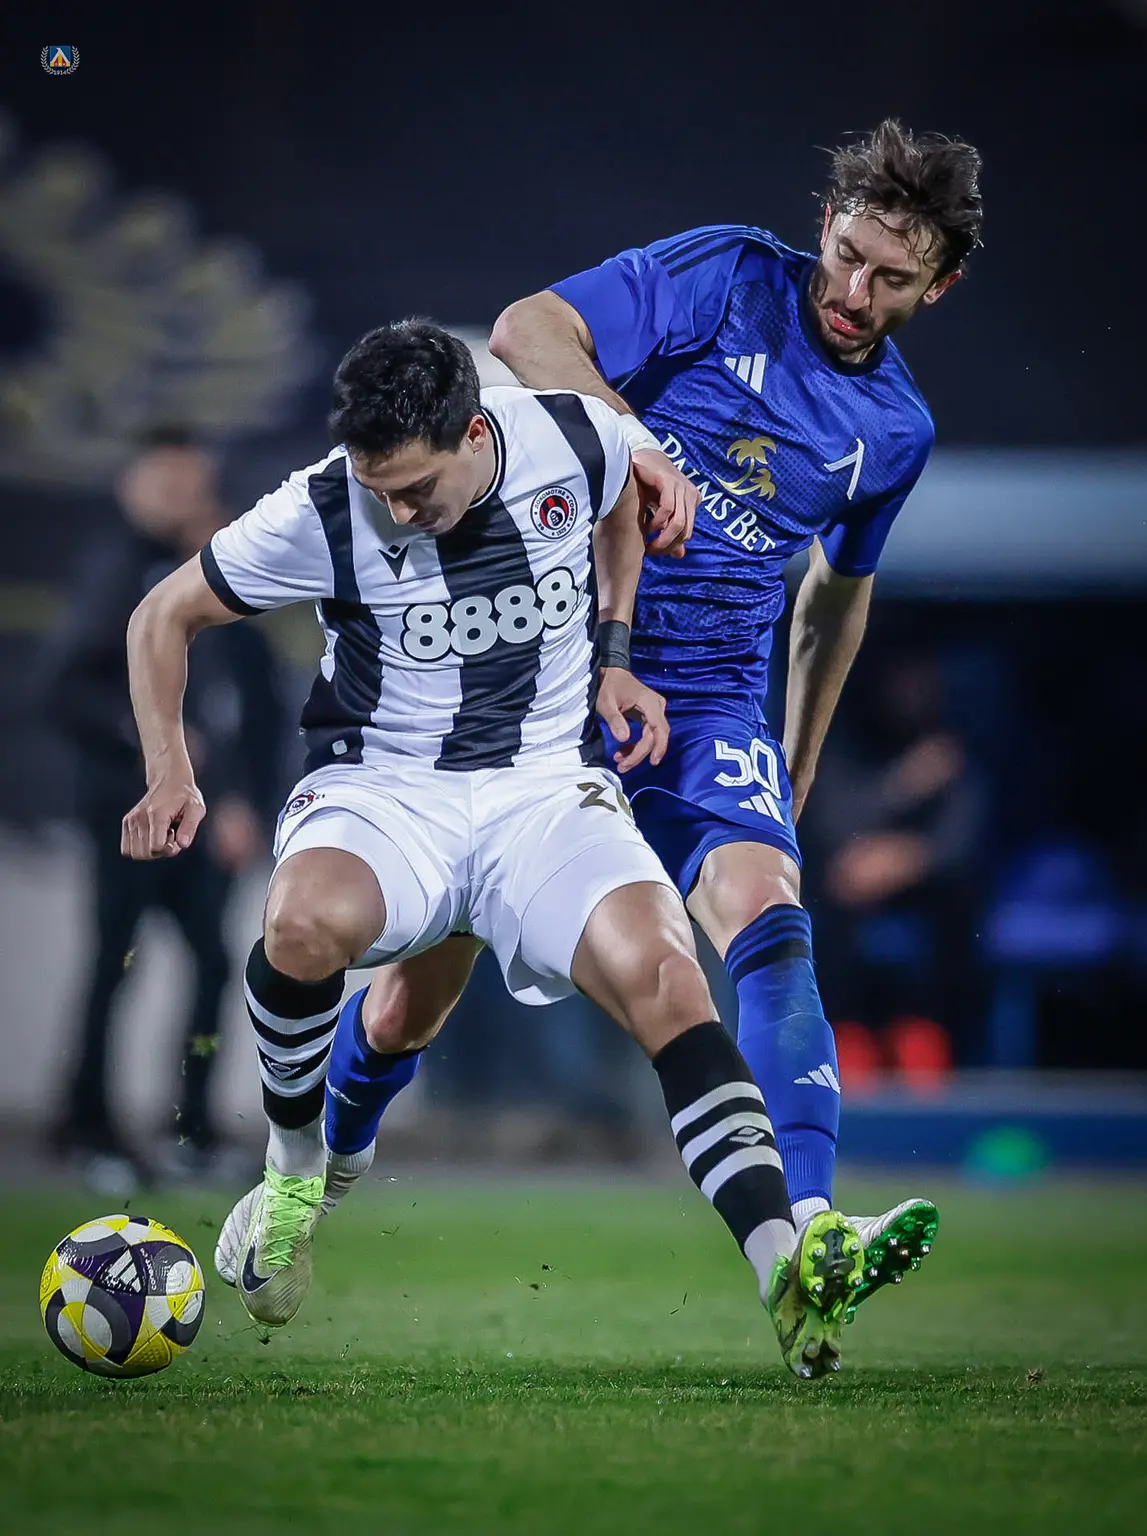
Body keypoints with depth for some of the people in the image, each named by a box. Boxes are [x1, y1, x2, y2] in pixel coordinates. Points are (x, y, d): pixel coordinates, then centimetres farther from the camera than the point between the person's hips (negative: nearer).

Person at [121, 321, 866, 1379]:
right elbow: (164, 617, 3)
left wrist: (614, 652, 10)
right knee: (307, 924, -36)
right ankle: (295, 1173, -6)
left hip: (549, 786, 1)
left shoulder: (577, 439, -8)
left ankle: (785, 1276, -33)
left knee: (660, 973, -28)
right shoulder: (323, 516, -13)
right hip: (381, 787, -1)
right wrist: (170, 773, -9)